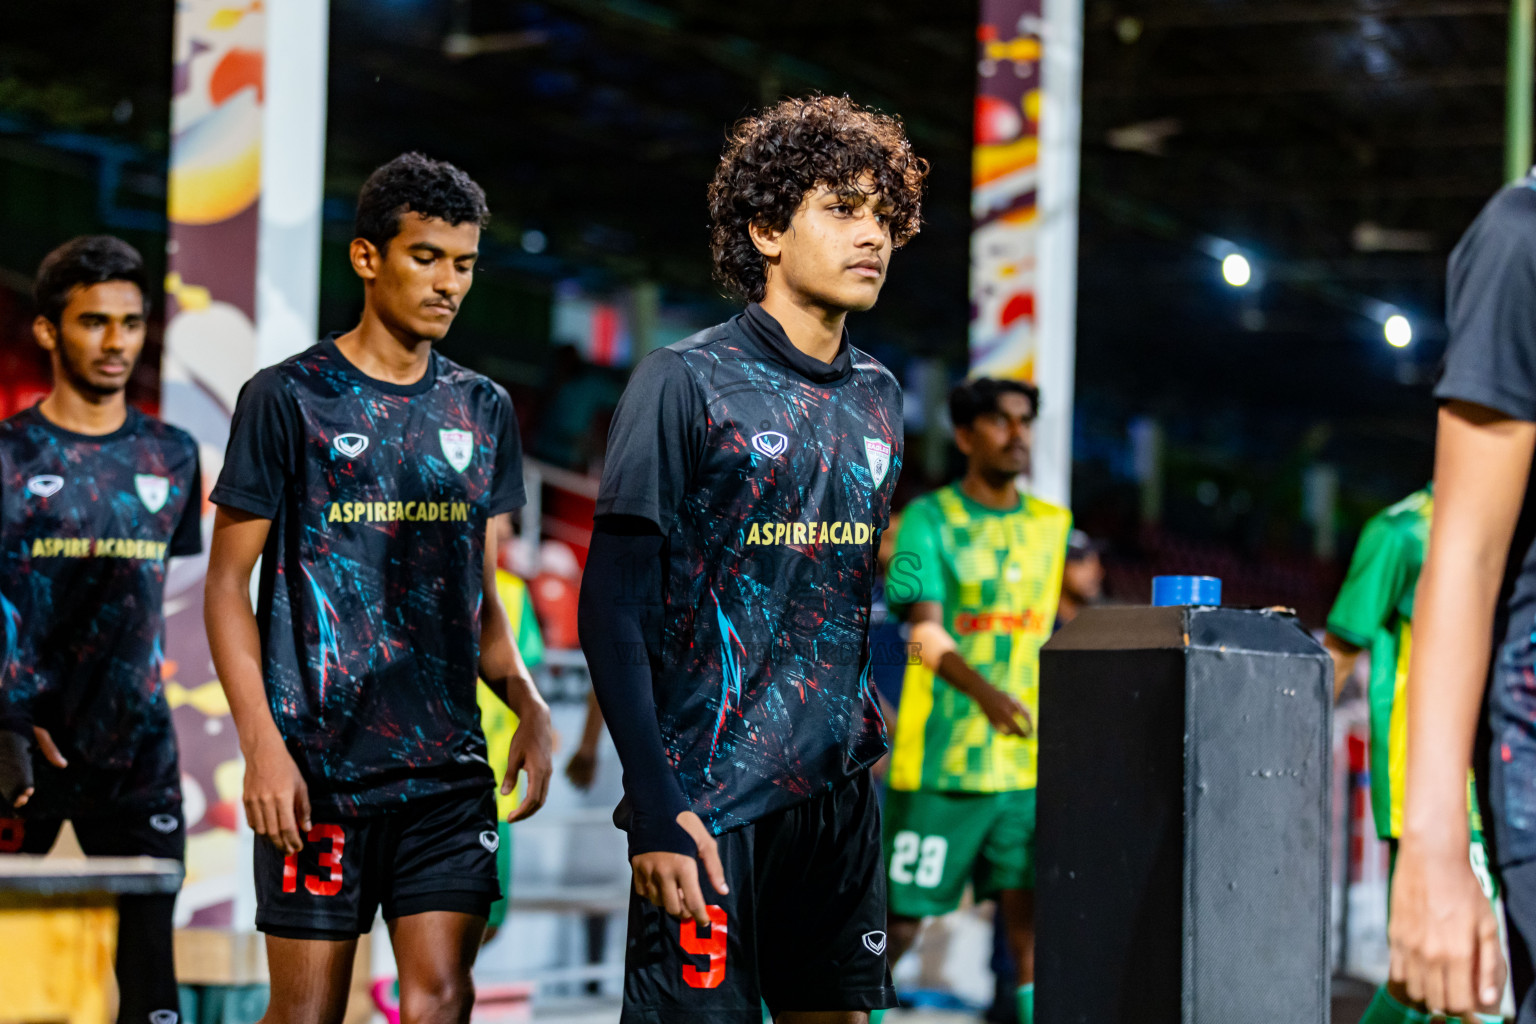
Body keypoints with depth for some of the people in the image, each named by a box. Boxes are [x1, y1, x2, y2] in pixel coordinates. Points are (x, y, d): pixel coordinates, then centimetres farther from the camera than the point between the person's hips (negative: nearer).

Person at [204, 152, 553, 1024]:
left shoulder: (483, 412, 12)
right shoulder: (290, 398, -1)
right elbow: (229, 584, -2)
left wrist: (529, 706, -1)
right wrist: (261, 740, -12)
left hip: (450, 764, 4)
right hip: (318, 765, -4)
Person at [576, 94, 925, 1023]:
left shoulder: (877, 397, 13)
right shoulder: (686, 382, -6)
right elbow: (614, 608, -10)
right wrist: (654, 805, -18)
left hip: (840, 790, 6)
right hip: (711, 795, -6)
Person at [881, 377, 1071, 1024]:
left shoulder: (1051, 526, 12)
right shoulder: (929, 520, -4)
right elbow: (925, 630, -17)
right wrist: (984, 692, -33)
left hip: (1025, 761, 4)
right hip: (939, 761, -4)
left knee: (1031, 919, -7)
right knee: (899, 925, 1)